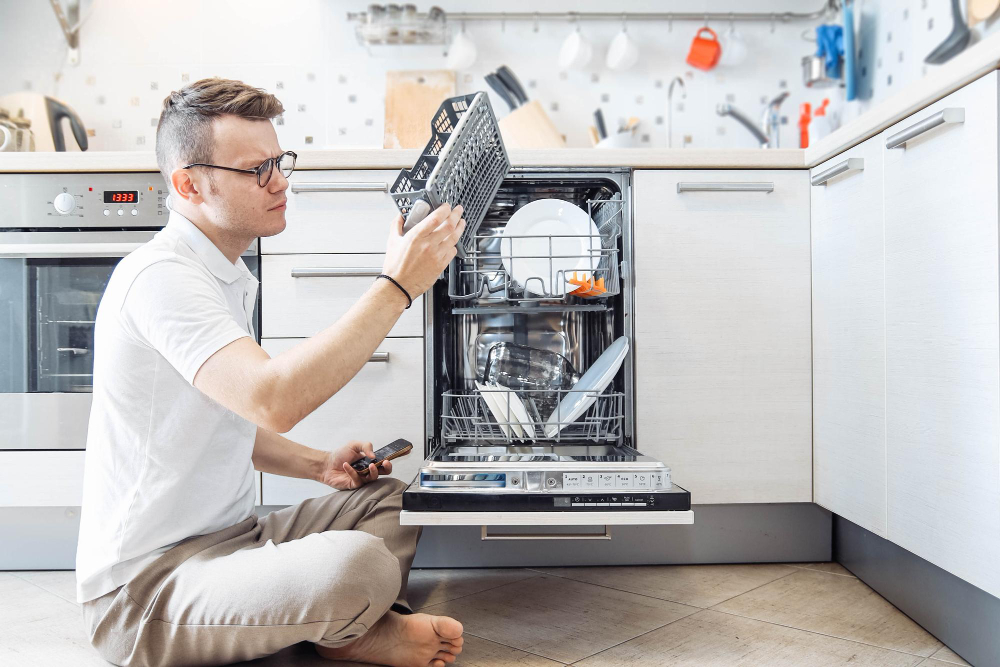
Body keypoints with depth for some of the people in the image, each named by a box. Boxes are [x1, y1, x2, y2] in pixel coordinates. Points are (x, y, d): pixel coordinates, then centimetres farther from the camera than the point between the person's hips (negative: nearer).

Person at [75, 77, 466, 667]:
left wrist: (318, 464, 5)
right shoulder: (159, 276, -20)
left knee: (395, 499, 9)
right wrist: (398, 286, -31)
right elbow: (273, 400, -37)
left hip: (227, 540, 10)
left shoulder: (233, 279, 13)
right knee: (359, 565, -32)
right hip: (145, 589, -9)